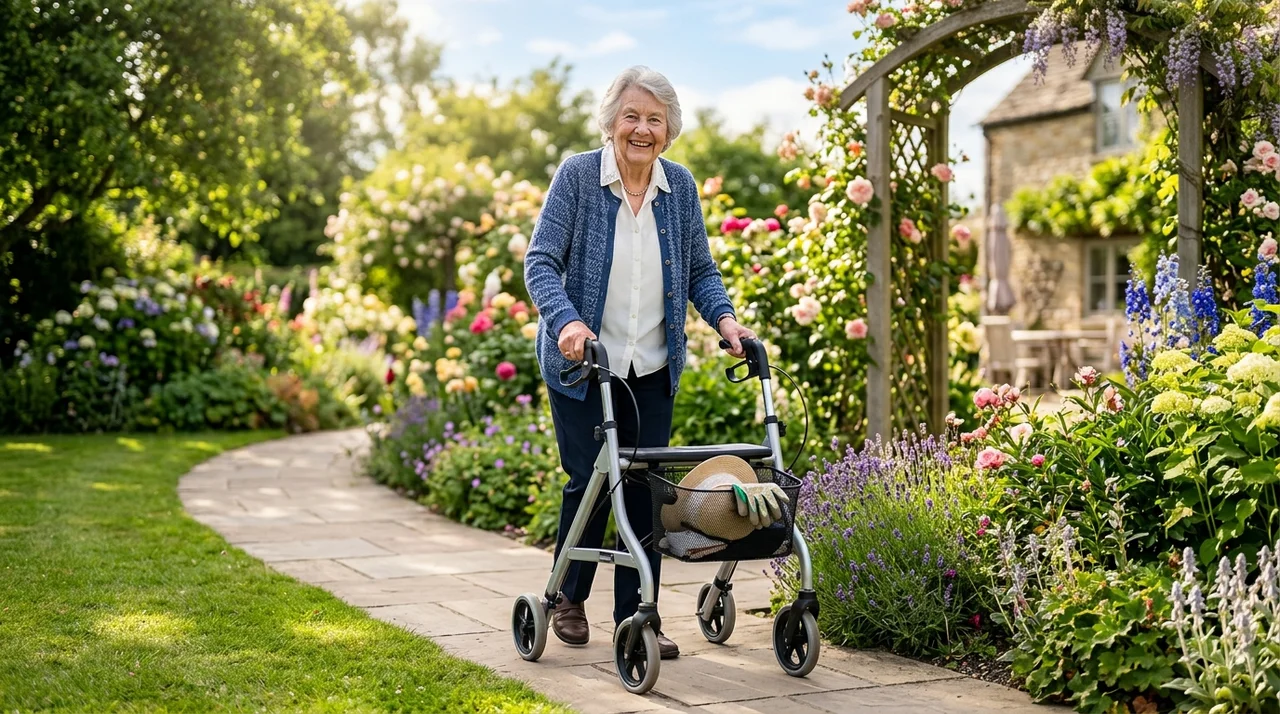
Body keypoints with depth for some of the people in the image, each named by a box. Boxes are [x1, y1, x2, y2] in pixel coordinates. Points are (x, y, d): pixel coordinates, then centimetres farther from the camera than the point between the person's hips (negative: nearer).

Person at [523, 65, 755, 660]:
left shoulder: (680, 186, 2)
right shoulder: (577, 176, -9)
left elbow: (700, 269, 9)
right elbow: (541, 260, -14)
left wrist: (725, 317, -9)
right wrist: (566, 321, -31)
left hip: (653, 366, 3)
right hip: (581, 363, -3)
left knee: (646, 486, 2)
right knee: (589, 479, 1)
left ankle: (636, 616, 12)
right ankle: (569, 597, 25)